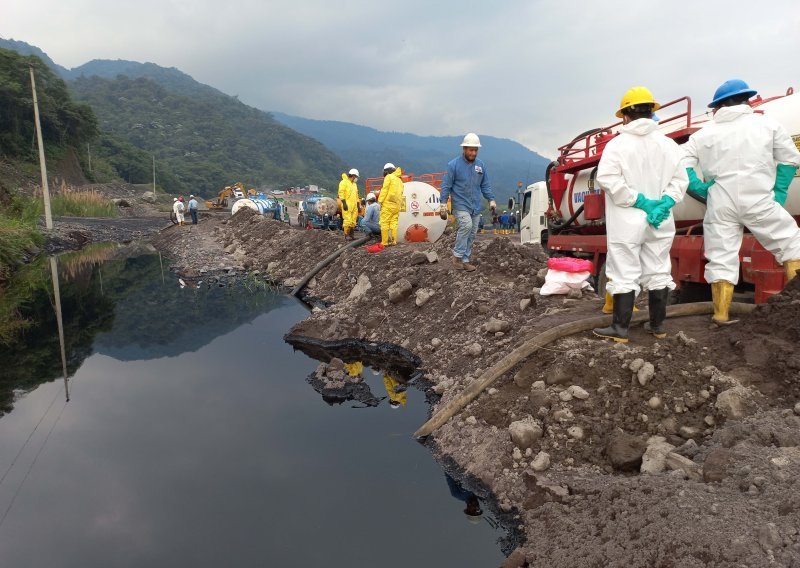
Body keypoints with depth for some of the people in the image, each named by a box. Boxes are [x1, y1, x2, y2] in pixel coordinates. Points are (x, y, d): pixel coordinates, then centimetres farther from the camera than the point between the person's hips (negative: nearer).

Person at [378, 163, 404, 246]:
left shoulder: (389, 177, -3)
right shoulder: (399, 180, 20)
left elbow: (384, 190, -10)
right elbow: (400, 193, 18)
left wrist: (380, 201, -9)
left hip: (388, 204, -7)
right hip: (396, 205, 7)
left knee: (384, 223, -5)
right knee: (394, 223, 8)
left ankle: (385, 242, -8)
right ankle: (393, 241, 6)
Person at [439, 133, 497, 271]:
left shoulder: (481, 165, 7)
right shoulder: (454, 164, -7)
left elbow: (485, 185, 13)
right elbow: (446, 185, -6)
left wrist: (491, 199, 3)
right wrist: (444, 202, -12)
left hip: (476, 206, 5)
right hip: (460, 205, -5)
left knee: (471, 234, 6)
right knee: (466, 225, -25)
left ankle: (464, 260, 16)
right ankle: (457, 256, -12)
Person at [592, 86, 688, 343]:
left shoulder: (618, 144, -8)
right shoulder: (668, 144, 5)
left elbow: (608, 178, -19)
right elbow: (680, 179, -1)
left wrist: (642, 201, -14)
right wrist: (663, 204, -8)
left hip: (627, 222, -4)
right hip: (659, 222, 4)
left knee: (624, 274, 0)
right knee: (658, 272, 12)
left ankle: (620, 328, 1)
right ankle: (658, 325, 22)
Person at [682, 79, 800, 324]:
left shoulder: (705, 133, 8)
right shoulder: (766, 124, 8)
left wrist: (701, 188, 4)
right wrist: (778, 192, 11)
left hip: (720, 206, 1)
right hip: (758, 202, -1)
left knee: (721, 260, 5)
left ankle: (721, 314, 5)